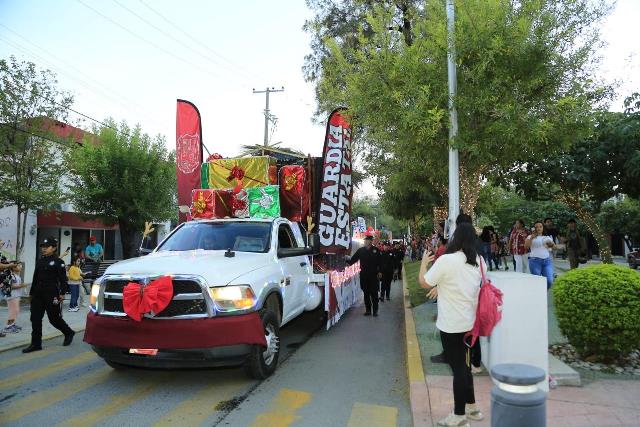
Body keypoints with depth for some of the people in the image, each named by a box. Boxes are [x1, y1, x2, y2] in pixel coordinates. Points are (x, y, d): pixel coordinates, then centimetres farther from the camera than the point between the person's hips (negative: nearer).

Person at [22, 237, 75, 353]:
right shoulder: (39, 261, 13)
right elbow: (35, 278, 18)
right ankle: (36, 344, 10)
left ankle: (69, 333, 24)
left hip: (51, 295, -7)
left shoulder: (58, 262, -6)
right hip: (38, 295, 7)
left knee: (54, 318, 1)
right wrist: (32, 293, 16)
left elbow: (63, 279, -10)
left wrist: (62, 293, -17)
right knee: (35, 319, 3)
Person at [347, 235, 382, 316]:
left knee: (374, 293, -2)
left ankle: (375, 310, 5)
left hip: (373, 275, -2)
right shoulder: (361, 250, 6)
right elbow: (353, 259, 5)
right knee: (366, 293, 8)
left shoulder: (376, 250, 1)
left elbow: (379, 262, 2)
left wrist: (379, 272, -3)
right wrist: (348, 263, -12)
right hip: (364, 275, 2)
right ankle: (368, 310, 16)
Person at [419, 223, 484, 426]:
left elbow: (424, 282, -7)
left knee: (458, 367, 3)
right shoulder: (479, 261, 1)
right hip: (470, 321, 7)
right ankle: (471, 407, 35)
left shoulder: (446, 260, -19)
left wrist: (424, 263, 9)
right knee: (464, 365, 21)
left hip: (451, 324, -7)